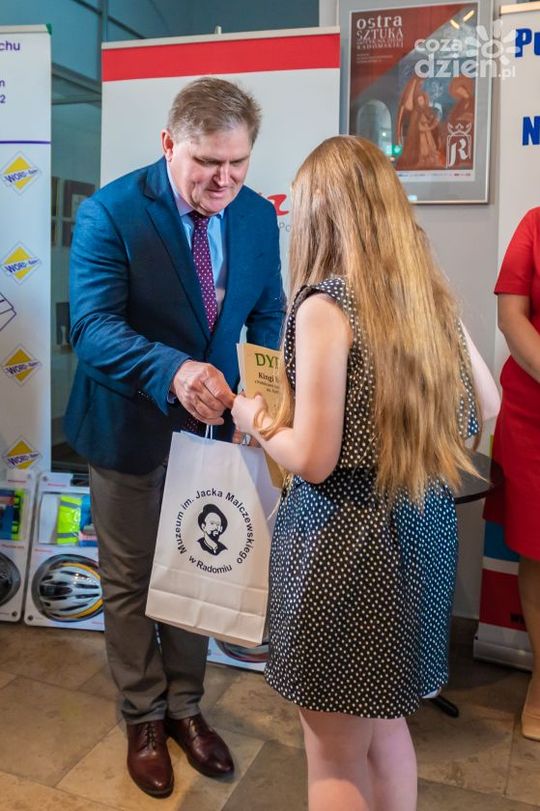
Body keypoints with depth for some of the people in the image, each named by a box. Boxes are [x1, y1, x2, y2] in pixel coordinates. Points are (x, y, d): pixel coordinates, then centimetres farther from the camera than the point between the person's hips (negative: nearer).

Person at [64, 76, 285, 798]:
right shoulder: (111, 212, -18)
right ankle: (144, 718, 38)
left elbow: (268, 313, 4)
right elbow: (91, 326, -26)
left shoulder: (259, 216, -4)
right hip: (130, 429, -3)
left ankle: (185, 707, 42)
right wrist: (174, 371, -44)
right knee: (130, 582, 14)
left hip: (211, 422, 4)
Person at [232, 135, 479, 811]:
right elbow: (470, 416, 10)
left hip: (347, 540, -7)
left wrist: (255, 417, 0)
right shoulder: (428, 293, 3)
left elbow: (315, 460, -19)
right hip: (420, 530, 8)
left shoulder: (325, 303, -18)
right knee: (385, 727, 27)